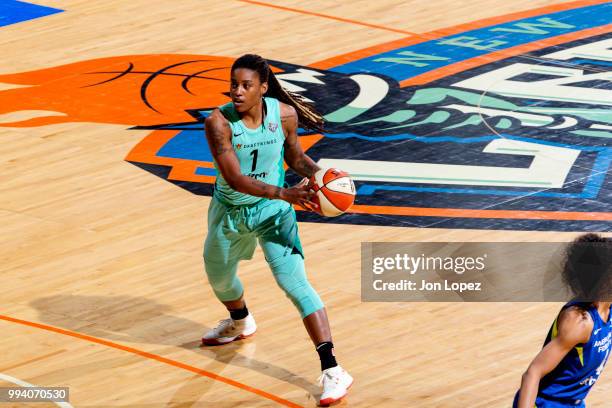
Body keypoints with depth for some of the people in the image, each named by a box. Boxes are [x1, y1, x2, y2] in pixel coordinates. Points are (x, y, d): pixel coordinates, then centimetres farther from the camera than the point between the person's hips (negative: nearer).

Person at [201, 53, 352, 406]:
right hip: (230, 211, 2)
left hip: (273, 211, -1)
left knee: (294, 281, -17)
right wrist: (283, 193, -44)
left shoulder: (284, 114, -17)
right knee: (219, 278, 24)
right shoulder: (219, 122, -25)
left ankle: (332, 370, -21)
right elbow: (234, 178, -33)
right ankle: (240, 322, 61)